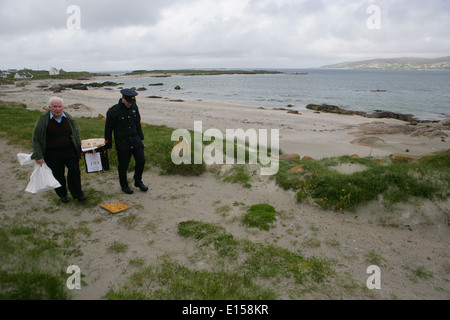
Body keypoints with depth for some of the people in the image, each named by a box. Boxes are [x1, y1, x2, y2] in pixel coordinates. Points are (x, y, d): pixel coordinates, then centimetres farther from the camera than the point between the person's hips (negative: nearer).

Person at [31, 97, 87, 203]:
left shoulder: (68, 118, 2)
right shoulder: (43, 119, -7)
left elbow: (76, 133, 15)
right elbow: (35, 139, -2)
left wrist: (79, 148, 10)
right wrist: (38, 156, -6)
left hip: (70, 151, 2)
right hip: (52, 154, -2)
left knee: (75, 172, -1)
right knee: (58, 175, 9)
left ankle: (78, 194, 13)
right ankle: (63, 195, 29)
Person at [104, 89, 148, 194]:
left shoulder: (134, 107, 1)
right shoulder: (114, 111, -14)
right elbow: (108, 128, -5)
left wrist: (140, 137, 17)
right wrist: (108, 145, 0)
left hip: (135, 139, 4)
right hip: (122, 143, -4)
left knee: (141, 161, 3)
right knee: (123, 165, 6)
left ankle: (138, 181, 26)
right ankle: (124, 185, 28)